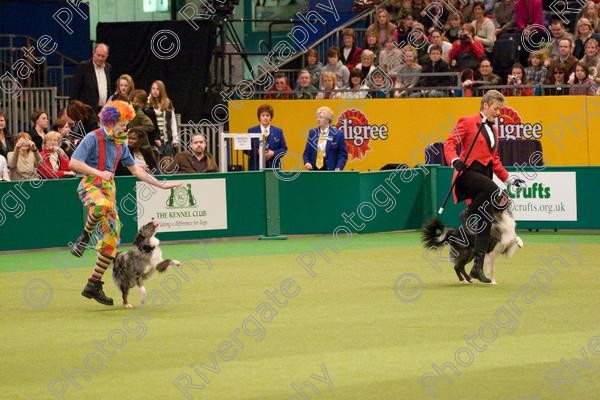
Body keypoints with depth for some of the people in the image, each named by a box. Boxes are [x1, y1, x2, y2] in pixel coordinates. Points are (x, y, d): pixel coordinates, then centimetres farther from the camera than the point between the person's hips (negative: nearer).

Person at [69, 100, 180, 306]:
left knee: (112, 239, 3)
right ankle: (84, 236, -18)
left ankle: (94, 286, 10)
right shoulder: (93, 138, -6)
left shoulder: (120, 144, 16)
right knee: (102, 206, -45)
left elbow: (135, 169, 22)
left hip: (108, 188, 8)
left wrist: (160, 185, 19)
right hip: (90, 185, -8)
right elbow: (74, 163, -15)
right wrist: (99, 172, -21)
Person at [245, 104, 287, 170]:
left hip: (273, 166, 1)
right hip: (256, 167, -1)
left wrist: (273, 153, -9)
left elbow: (284, 148, 9)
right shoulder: (251, 131, 7)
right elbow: (246, 149, 4)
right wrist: (257, 152, -14)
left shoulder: (278, 131, 10)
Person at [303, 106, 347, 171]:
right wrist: (307, 162, -5)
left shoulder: (337, 134, -2)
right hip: (314, 170, 3)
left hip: (330, 171, -3)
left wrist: (338, 168, -15)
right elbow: (307, 153, 14)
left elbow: (343, 155, 0)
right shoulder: (312, 133, 10)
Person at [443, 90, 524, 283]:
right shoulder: (467, 122, 1)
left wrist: (509, 178, 19)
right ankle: (469, 214, -17)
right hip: (468, 172, -7)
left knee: (486, 223, 0)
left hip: (484, 175, 7)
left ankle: (478, 267, 3)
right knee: (492, 190, -38)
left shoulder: (494, 130, 21)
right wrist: (454, 160, -27)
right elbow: (450, 143, -8)